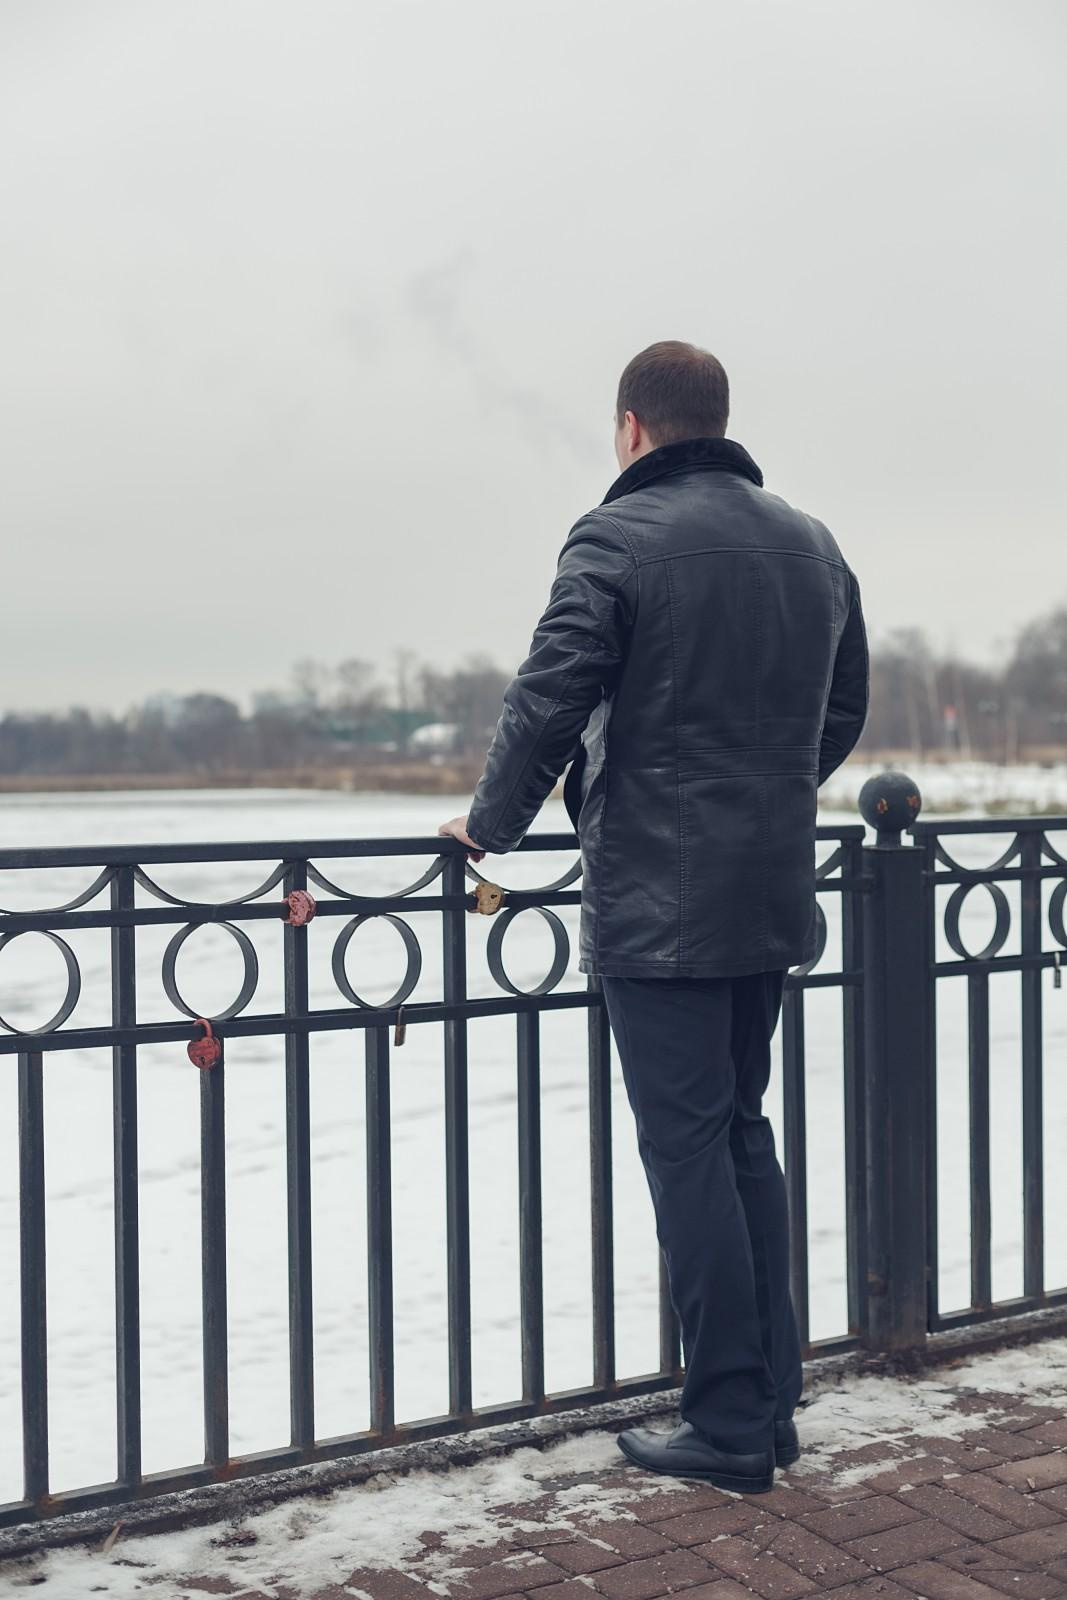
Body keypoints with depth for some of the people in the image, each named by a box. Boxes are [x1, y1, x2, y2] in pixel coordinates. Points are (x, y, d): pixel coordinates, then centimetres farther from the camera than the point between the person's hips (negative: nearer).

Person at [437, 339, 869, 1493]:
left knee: (687, 1149, -1)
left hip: (657, 903, -7)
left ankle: (730, 1425, 5)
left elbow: (547, 703, -16)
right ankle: (771, 1399, 22)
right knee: (743, 1135, 17)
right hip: (773, 896, 7)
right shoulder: (812, 545, 12)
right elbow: (843, 708, 20)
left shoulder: (618, 539, -10)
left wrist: (491, 823, -1)